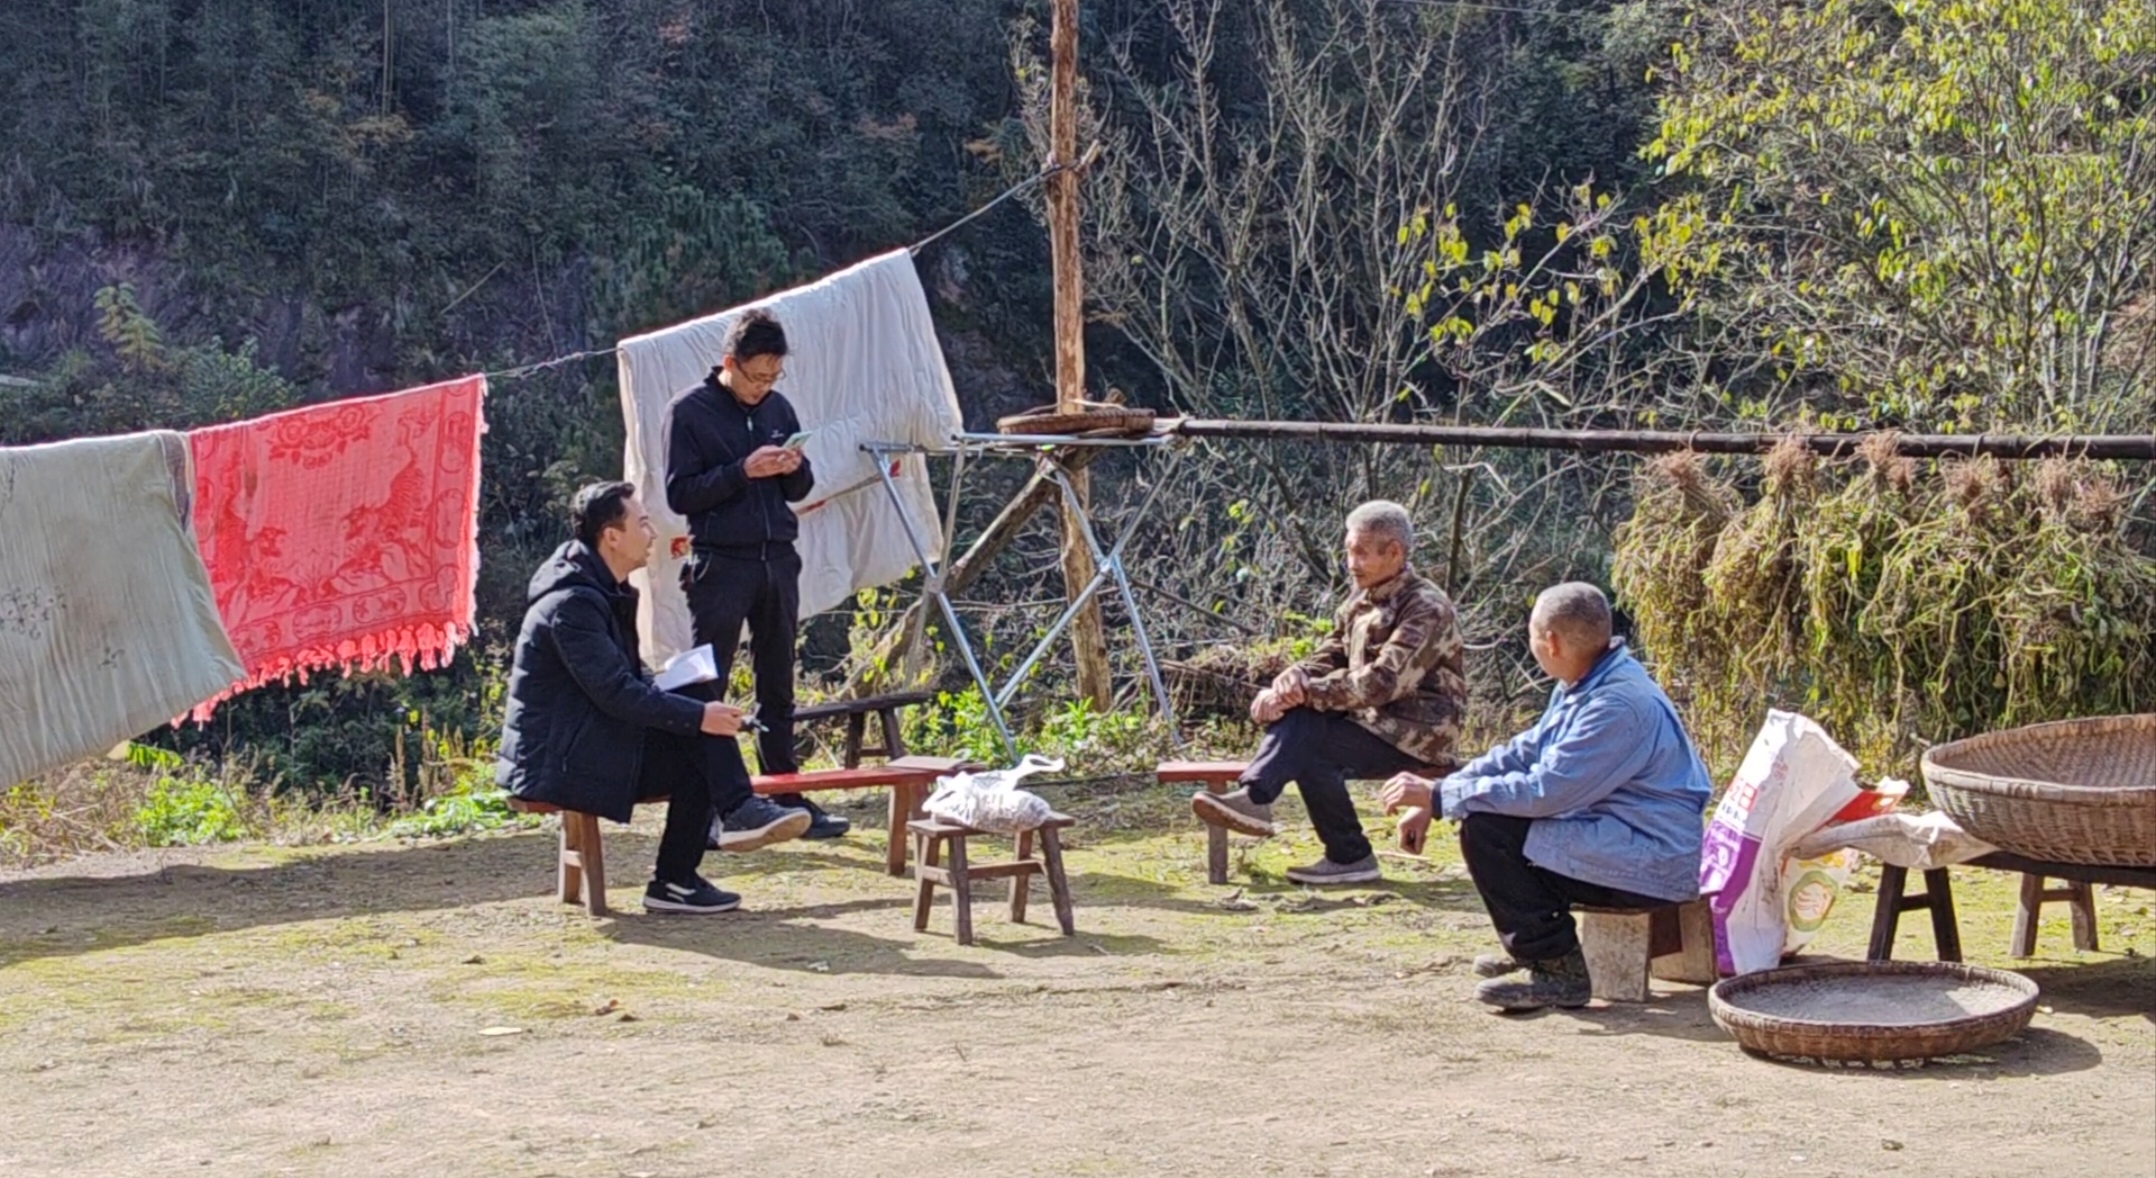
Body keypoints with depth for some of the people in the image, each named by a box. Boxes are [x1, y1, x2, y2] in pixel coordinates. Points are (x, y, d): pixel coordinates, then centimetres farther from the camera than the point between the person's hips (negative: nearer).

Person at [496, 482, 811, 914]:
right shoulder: (572, 603, -21)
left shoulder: (603, 589, 11)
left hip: (585, 737, 10)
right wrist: (698, 716, -24)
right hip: (557, 759, -10)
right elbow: (615, 693, -26)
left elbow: (629, 675, 17)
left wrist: (699, 708, 0)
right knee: (696, 753, -17)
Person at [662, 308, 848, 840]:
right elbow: (679, 494, -8)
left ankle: (787, 796, 16)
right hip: (720, 566, -5)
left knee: (778, 689, 10)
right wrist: (743, 471, -18)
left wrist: (795, 470, -6)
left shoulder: (778, 407, 11)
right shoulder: (689, 412, -4)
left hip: (778, 560, 5)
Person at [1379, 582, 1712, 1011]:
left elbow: (1545, 791, -26)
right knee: (1485, 810, 14)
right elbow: (1523, 752, 12)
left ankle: (1557, 970, -12)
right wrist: (1432, 799, 2)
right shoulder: (1584, 686, 8)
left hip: (1651, 866, -10)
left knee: (1485, 828, -18)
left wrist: (1439, 795, -19)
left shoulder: (1619, 704, -23)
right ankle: (1534, 946, 20)